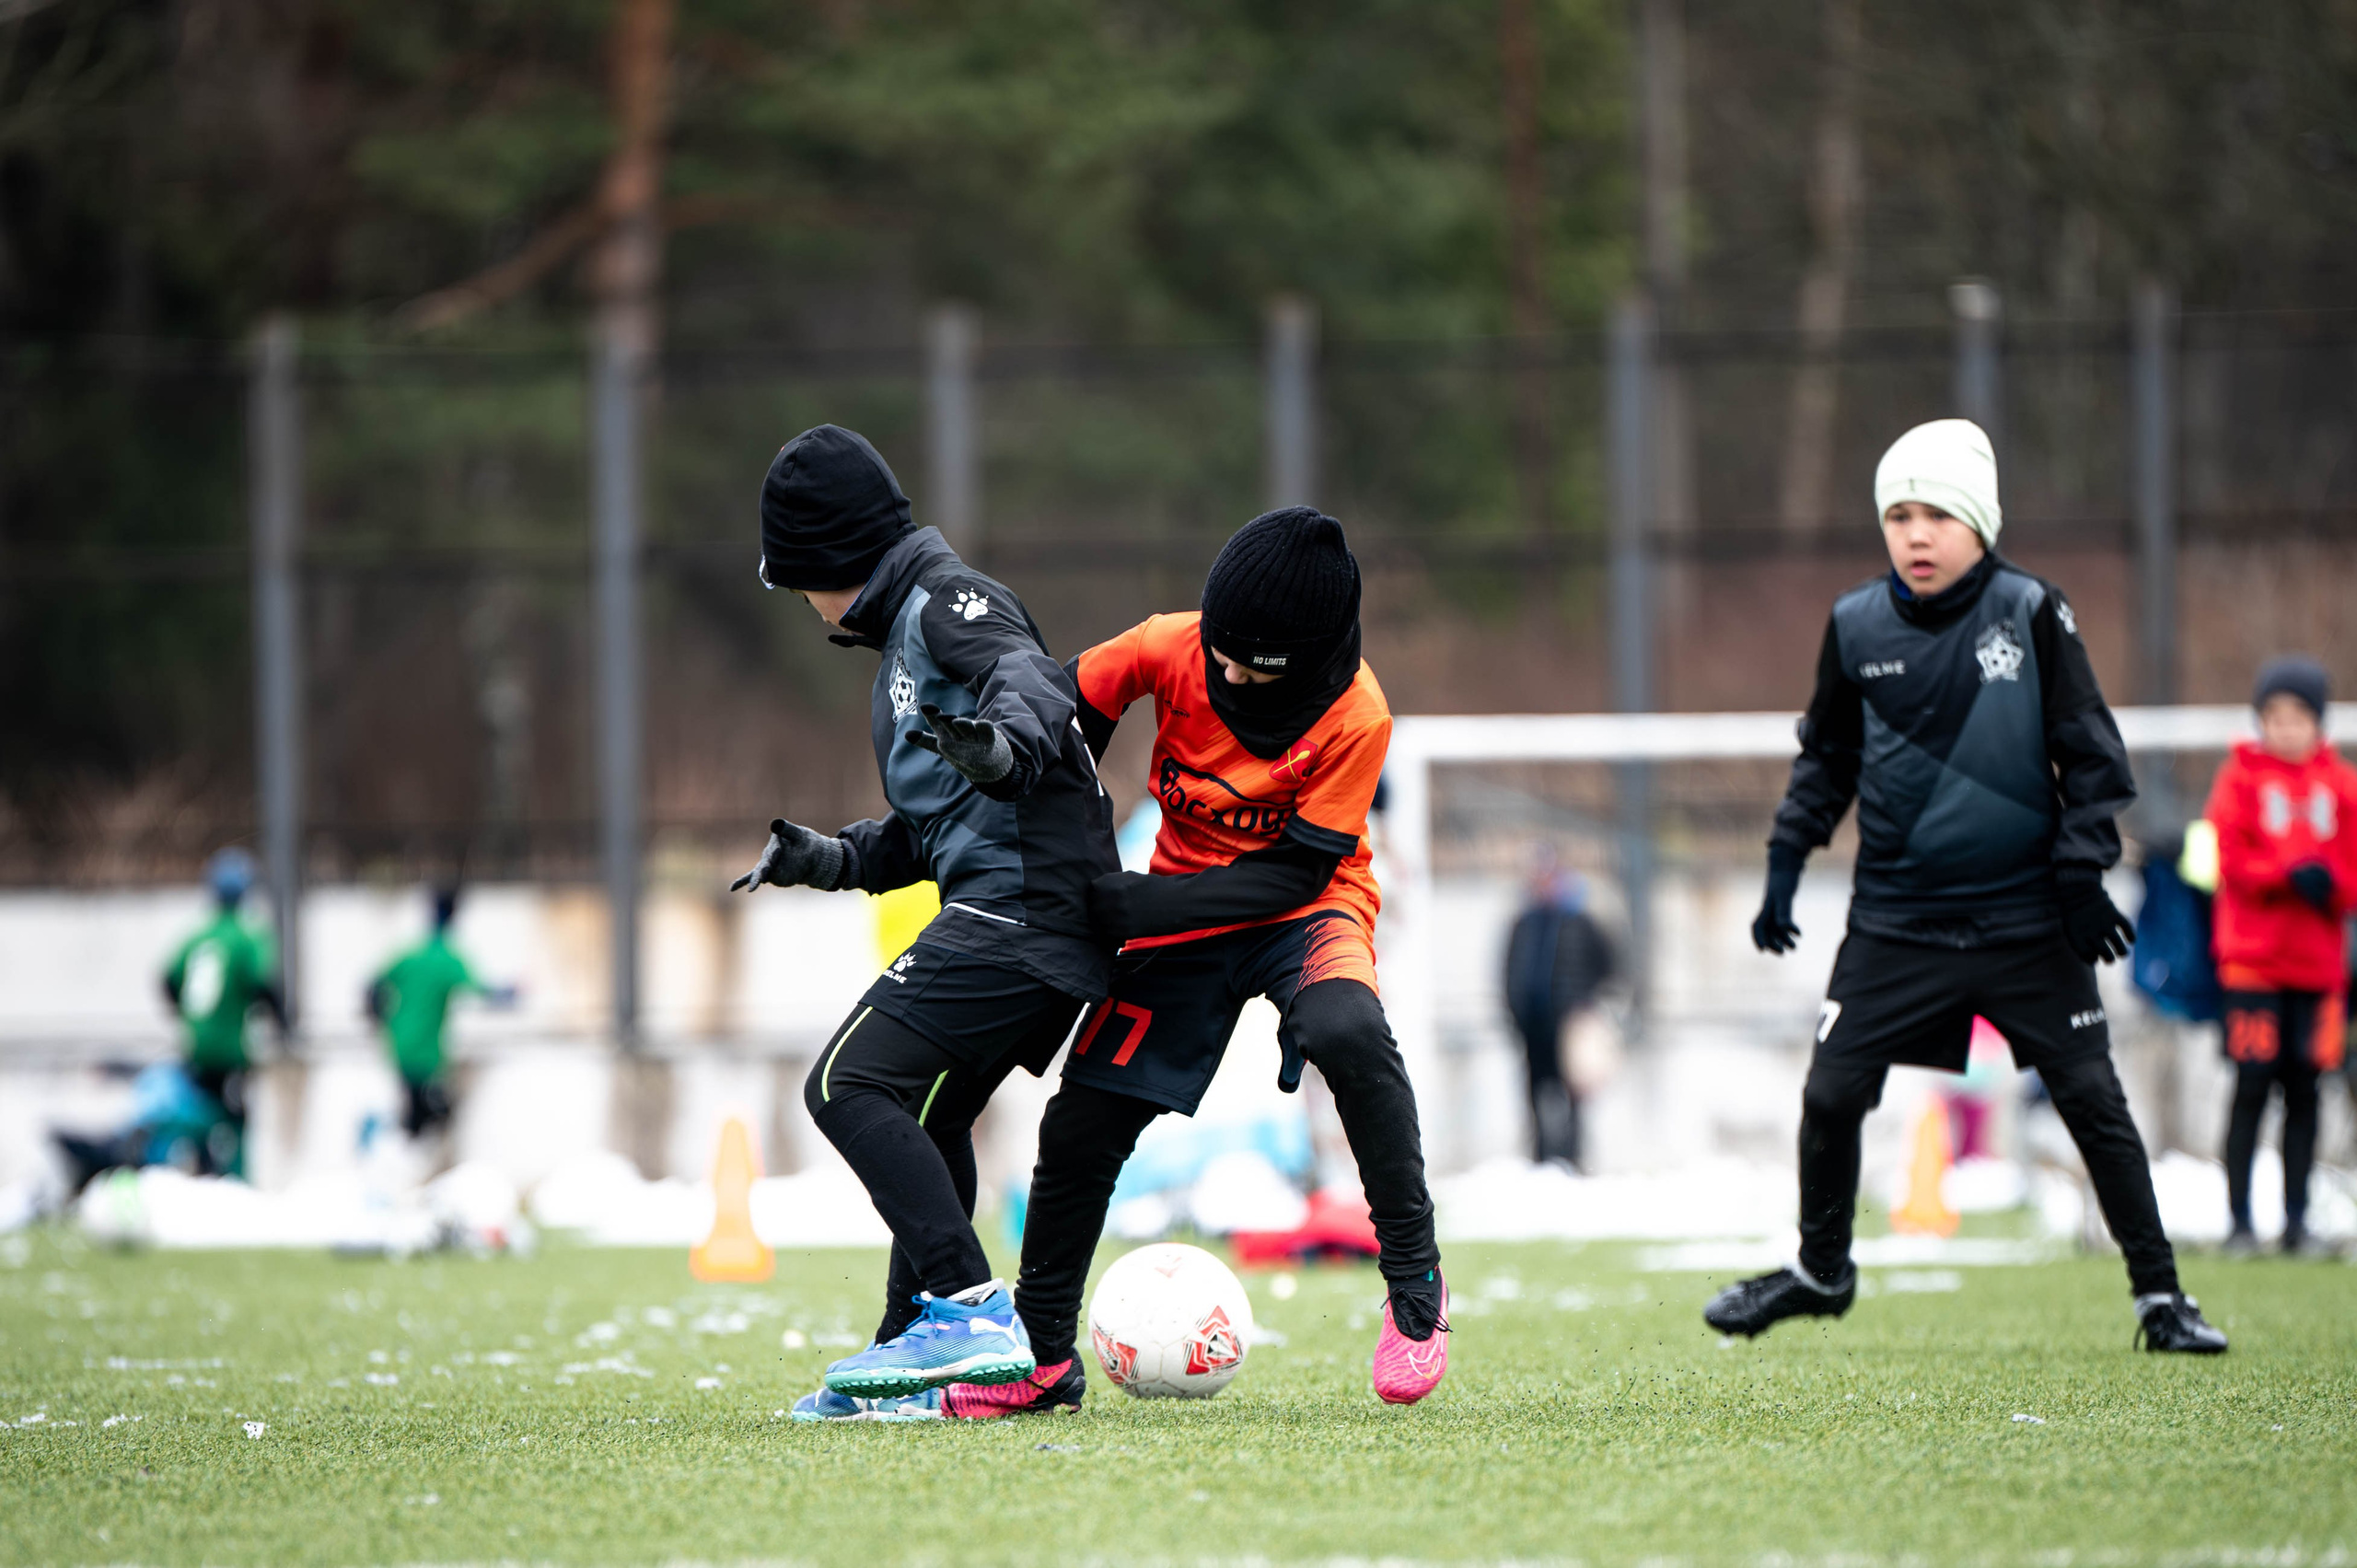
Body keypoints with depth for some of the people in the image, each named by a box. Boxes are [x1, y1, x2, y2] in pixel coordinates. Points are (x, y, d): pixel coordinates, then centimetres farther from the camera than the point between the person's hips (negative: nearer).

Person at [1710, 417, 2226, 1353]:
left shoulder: (2032, 614, -6)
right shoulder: (1856, 628, 1)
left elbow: (2090, 753, -1)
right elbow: (1825, 757, 15)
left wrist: (2083, 873, -5)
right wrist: (1787, 860, 9)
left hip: (2026, 921, -2)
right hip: (1896, 919, 2)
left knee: (2092, 1099, -3)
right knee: (1831, 1094, -1)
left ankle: (2158, 1292, 7)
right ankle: (1820, 1270, 22)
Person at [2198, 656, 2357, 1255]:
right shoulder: (2241, 778, 3)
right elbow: (2230, 858, -6)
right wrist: (2291, 875, -19)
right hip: (2253, 957, -3)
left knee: (2304, 1092, 5)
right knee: (2252, 1087, -5)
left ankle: (2297, 1219, 10)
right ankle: (2240, 1220, -2)